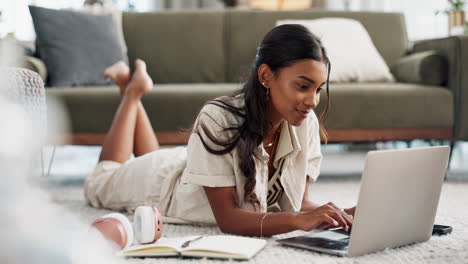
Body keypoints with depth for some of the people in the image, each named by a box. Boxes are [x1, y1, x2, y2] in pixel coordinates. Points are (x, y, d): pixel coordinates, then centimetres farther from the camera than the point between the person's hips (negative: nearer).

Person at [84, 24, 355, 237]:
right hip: (165, 179, -4)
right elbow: (227, 218, -44)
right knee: (98, 184, 30)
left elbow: (298, 203, -23)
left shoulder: (306, 124, -29)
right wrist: (299, 220, -59)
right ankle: (132, 91, 37)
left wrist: (343, 215, -44)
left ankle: (133, 90, 48)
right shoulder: (218, 119, -44)